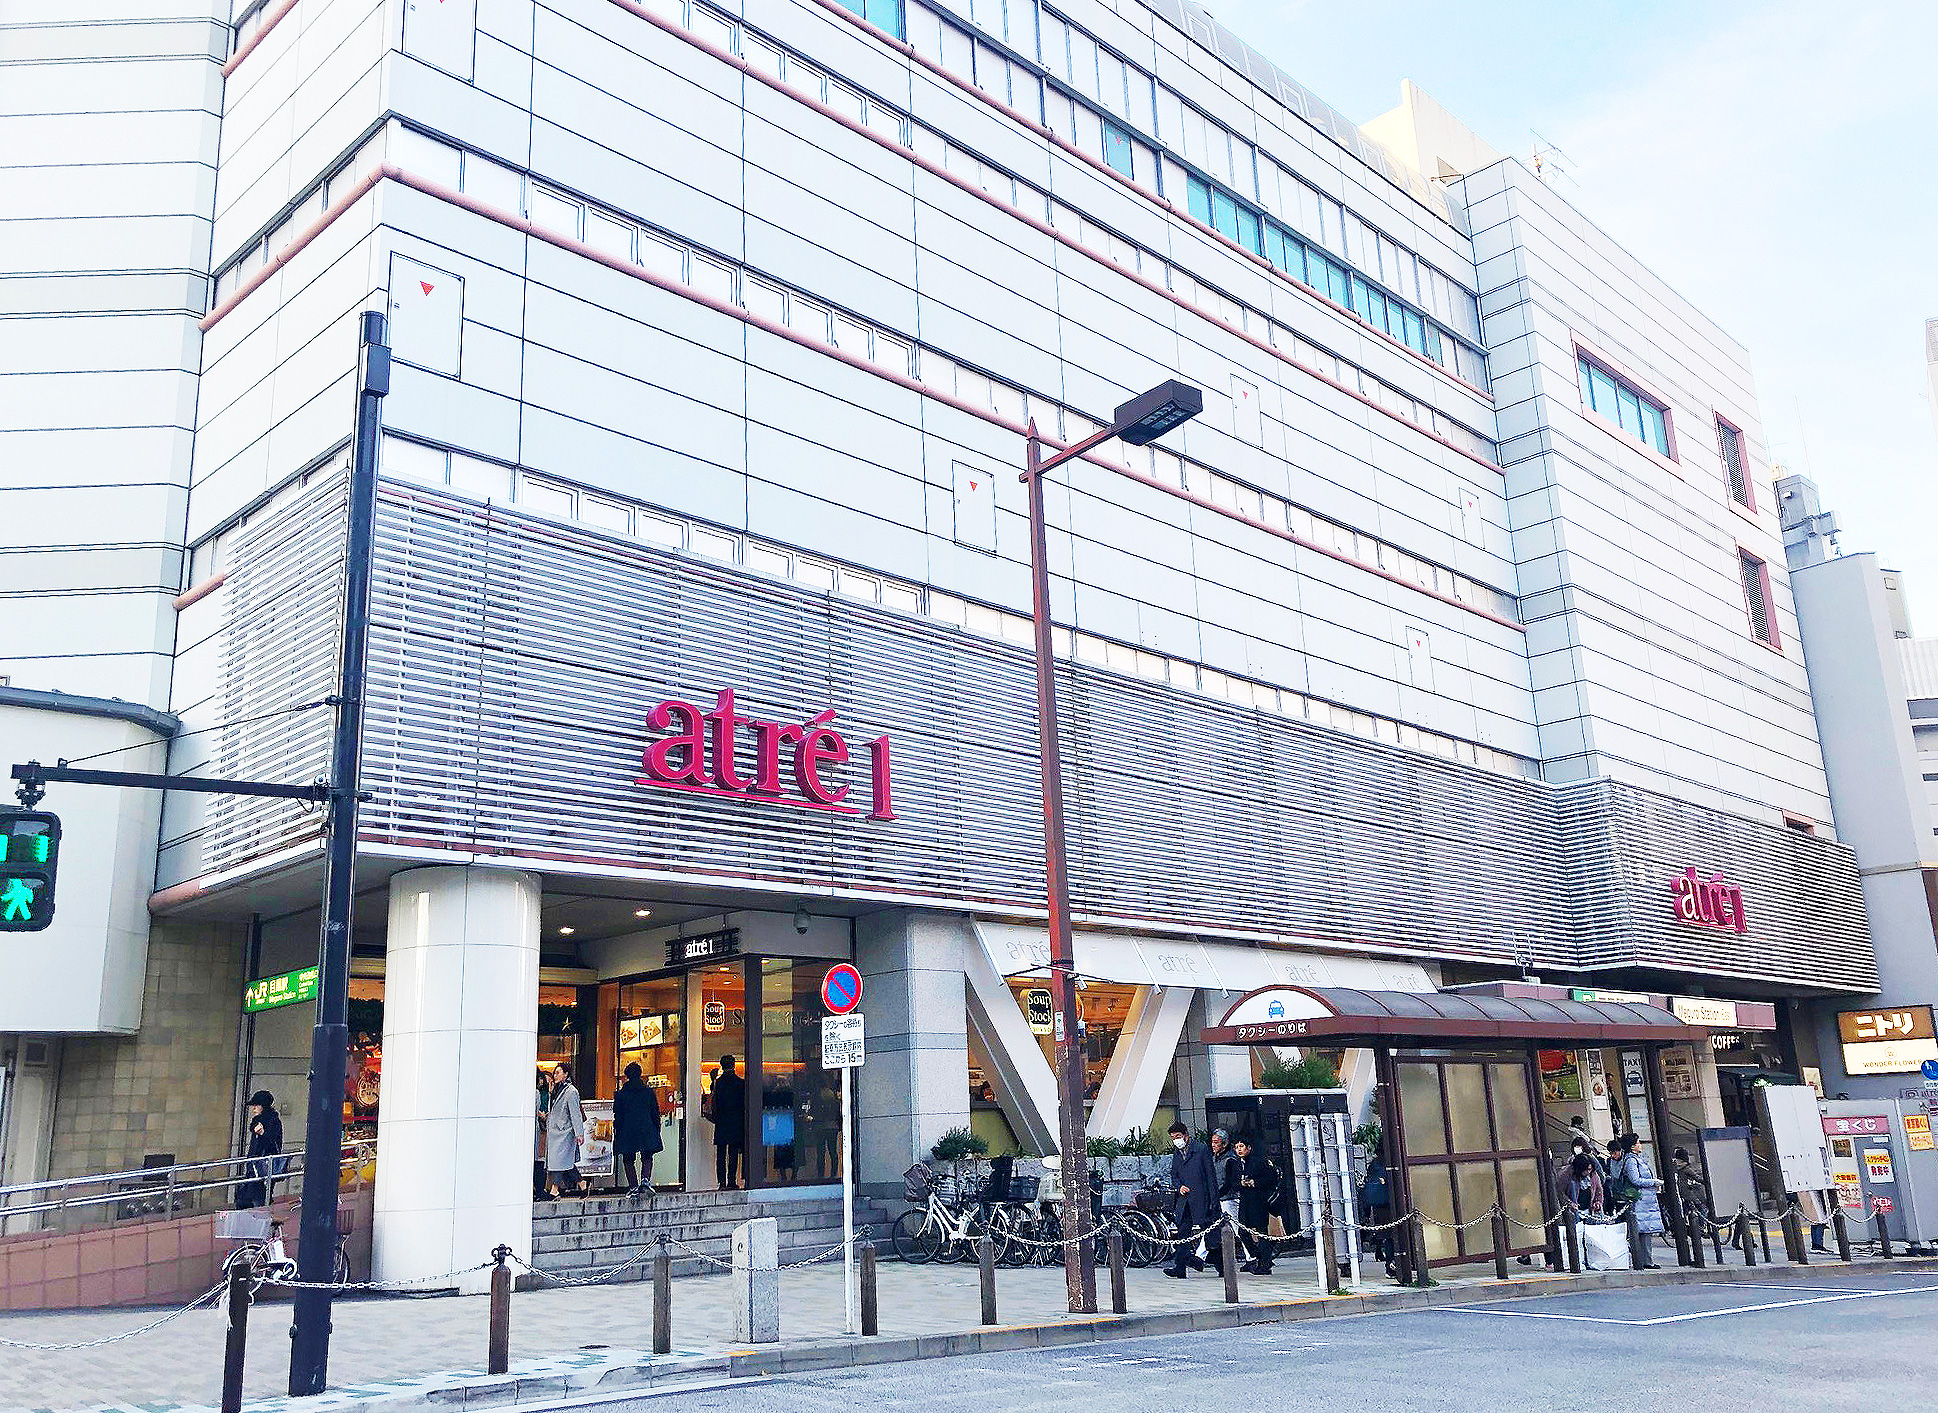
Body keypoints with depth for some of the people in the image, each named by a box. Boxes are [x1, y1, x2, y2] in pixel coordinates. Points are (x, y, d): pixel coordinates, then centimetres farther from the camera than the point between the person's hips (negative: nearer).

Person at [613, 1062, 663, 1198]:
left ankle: (633, 1187, 3)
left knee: (628, 1159, 9)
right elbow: (656, 1113, 5)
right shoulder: (649, 1091, 2)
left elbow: (617, 1117, 0)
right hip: (646, 1131, 1)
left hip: (627, 1132, -1)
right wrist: (657, 1131, 12)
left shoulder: (620, 1094, -2)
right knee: (647, 1158, 12)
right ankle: (645, 1179, -10)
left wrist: (617, 1133, 7)